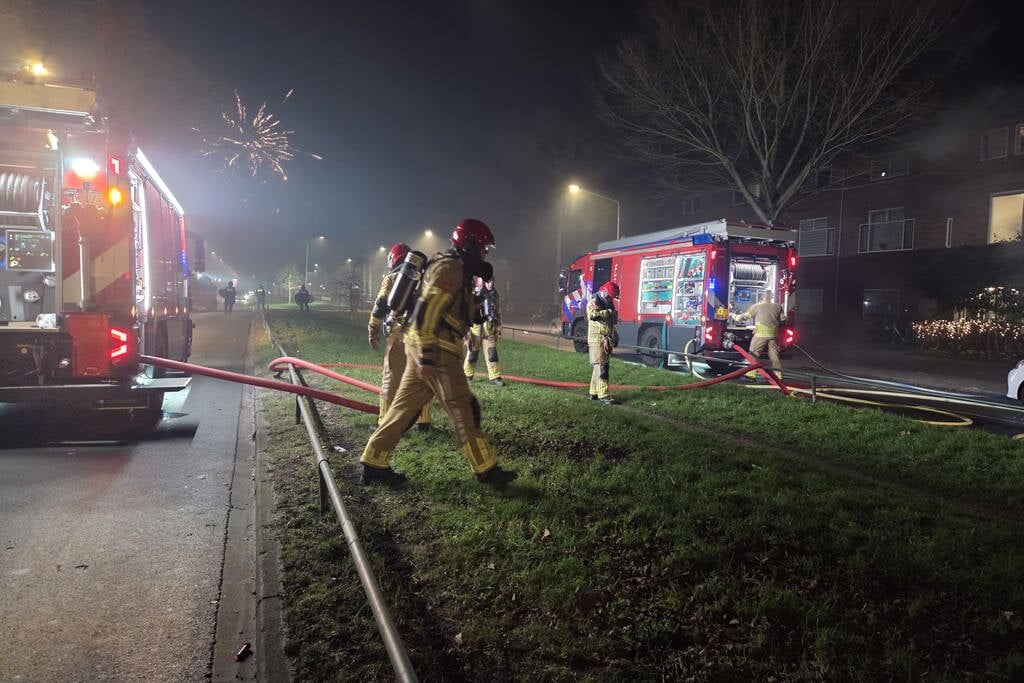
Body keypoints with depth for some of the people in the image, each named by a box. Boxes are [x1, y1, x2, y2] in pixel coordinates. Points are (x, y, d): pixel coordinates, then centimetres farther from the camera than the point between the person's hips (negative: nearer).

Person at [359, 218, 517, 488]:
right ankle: (487, 471, 7)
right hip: (436, 350, -10)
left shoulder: (454, 268, 20)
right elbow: (426, 312, -21)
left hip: (424, 347, 10)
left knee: (404, 406, 11)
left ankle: (374, 464, 16)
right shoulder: (450, 268, -13)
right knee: (463, 411, -2)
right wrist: (427, 356, -23)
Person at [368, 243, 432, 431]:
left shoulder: (392, 278, 4)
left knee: (391, 379, 1)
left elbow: (379, 307, -2)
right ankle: (423, 421, 15)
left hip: (399, 333, -4)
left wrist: (373, 332, 5)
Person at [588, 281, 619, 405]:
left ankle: (594, 393, 17)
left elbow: (613, 322, 28)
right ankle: (603, 395, -16)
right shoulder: (594, 303, -7)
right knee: (601, 367, -14)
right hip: (597, 340, -9)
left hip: (606, 341, 9)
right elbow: (593, 315, -28)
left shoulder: (608, 304, 20)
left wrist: (614, 338, 22)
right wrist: (608, 312, -18)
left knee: (599, 367, 11)